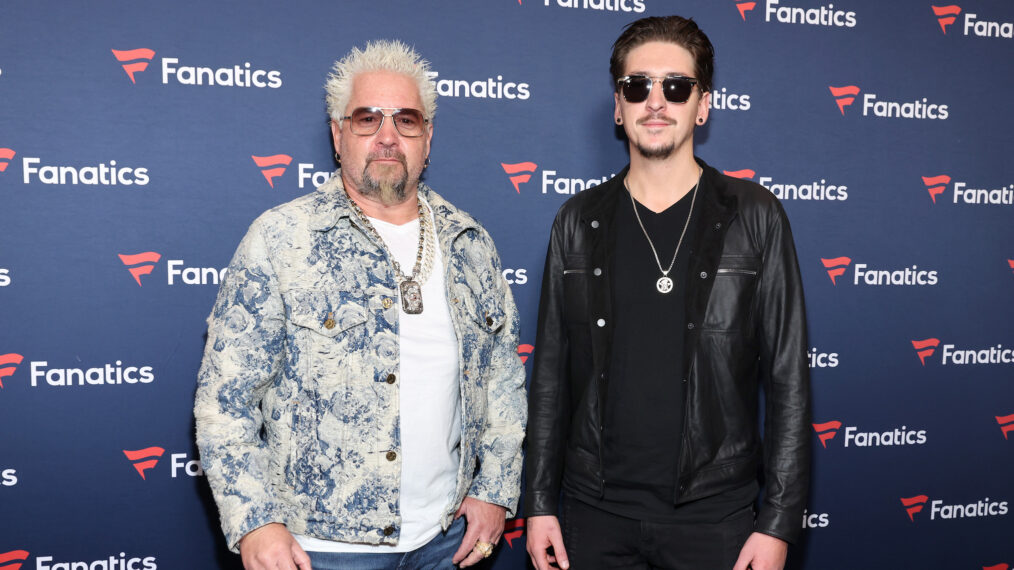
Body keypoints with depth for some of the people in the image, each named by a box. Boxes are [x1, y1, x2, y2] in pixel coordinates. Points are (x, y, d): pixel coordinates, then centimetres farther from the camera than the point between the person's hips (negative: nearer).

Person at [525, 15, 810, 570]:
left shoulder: (754, 217, -3)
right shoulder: (578, 222, 2)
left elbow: (788, 379, -3)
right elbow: (550, 374, 5)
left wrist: (779, 521, -6)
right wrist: (539, 502, 3)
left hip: (715, 513, -1)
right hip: (595, 512, 2)